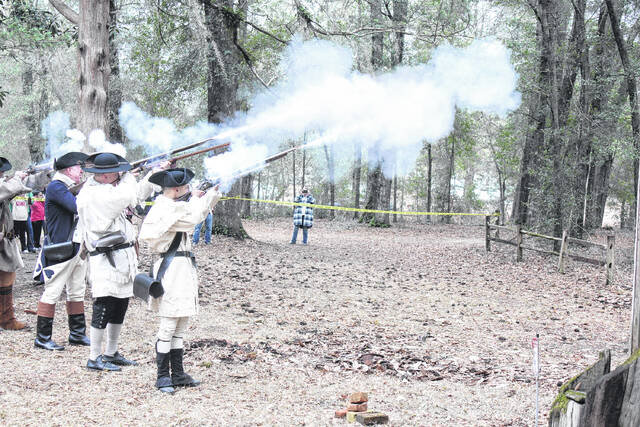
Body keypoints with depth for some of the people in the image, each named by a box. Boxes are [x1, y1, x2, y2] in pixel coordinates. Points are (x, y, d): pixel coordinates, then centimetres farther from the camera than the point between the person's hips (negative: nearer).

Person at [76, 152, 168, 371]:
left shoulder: (111, 189, 15)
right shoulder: (93, 194, -14)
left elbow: (137, 194, 25)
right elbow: (128, 196, -22)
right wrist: (127, 177, -2)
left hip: (123, 258, 10)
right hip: (106, 260, -10)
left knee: (120, 306, 14)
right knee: (104, 306, -7)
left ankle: (111, 353, 24)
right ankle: (94, 358, 0)